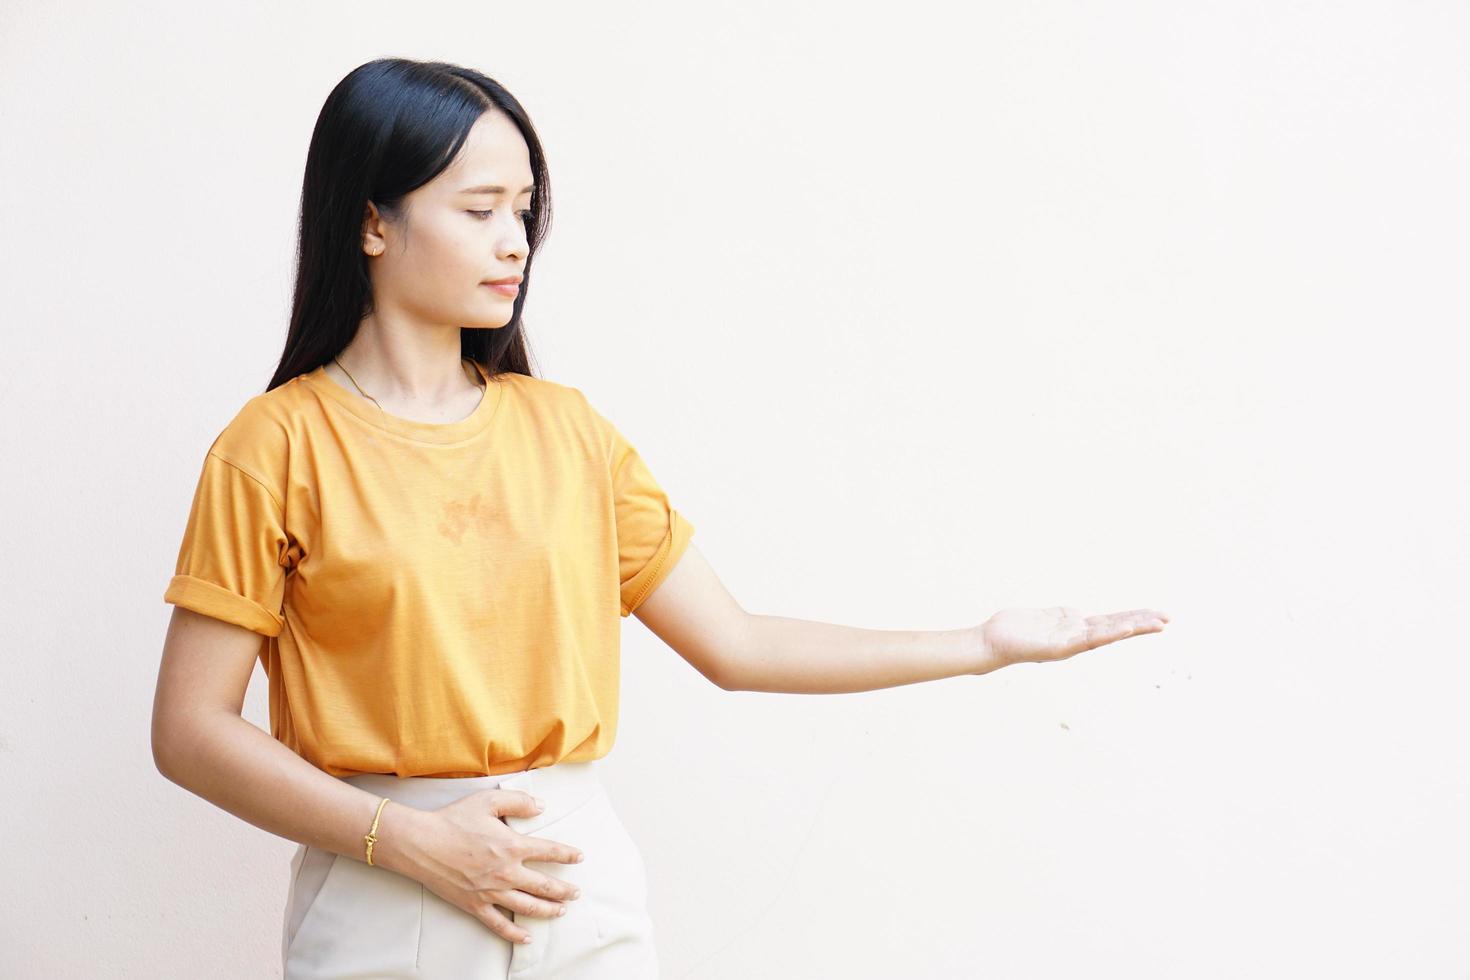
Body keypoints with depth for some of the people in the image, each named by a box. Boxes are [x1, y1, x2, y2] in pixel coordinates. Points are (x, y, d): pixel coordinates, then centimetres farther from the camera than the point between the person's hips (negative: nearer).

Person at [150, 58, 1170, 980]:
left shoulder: (567, 429, 6)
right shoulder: (278, 448, -5)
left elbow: (734, 643, 8)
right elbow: (191, 729, -7)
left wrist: (987, 644, 5)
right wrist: (413, 841, -16)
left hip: (586, 891, 3)